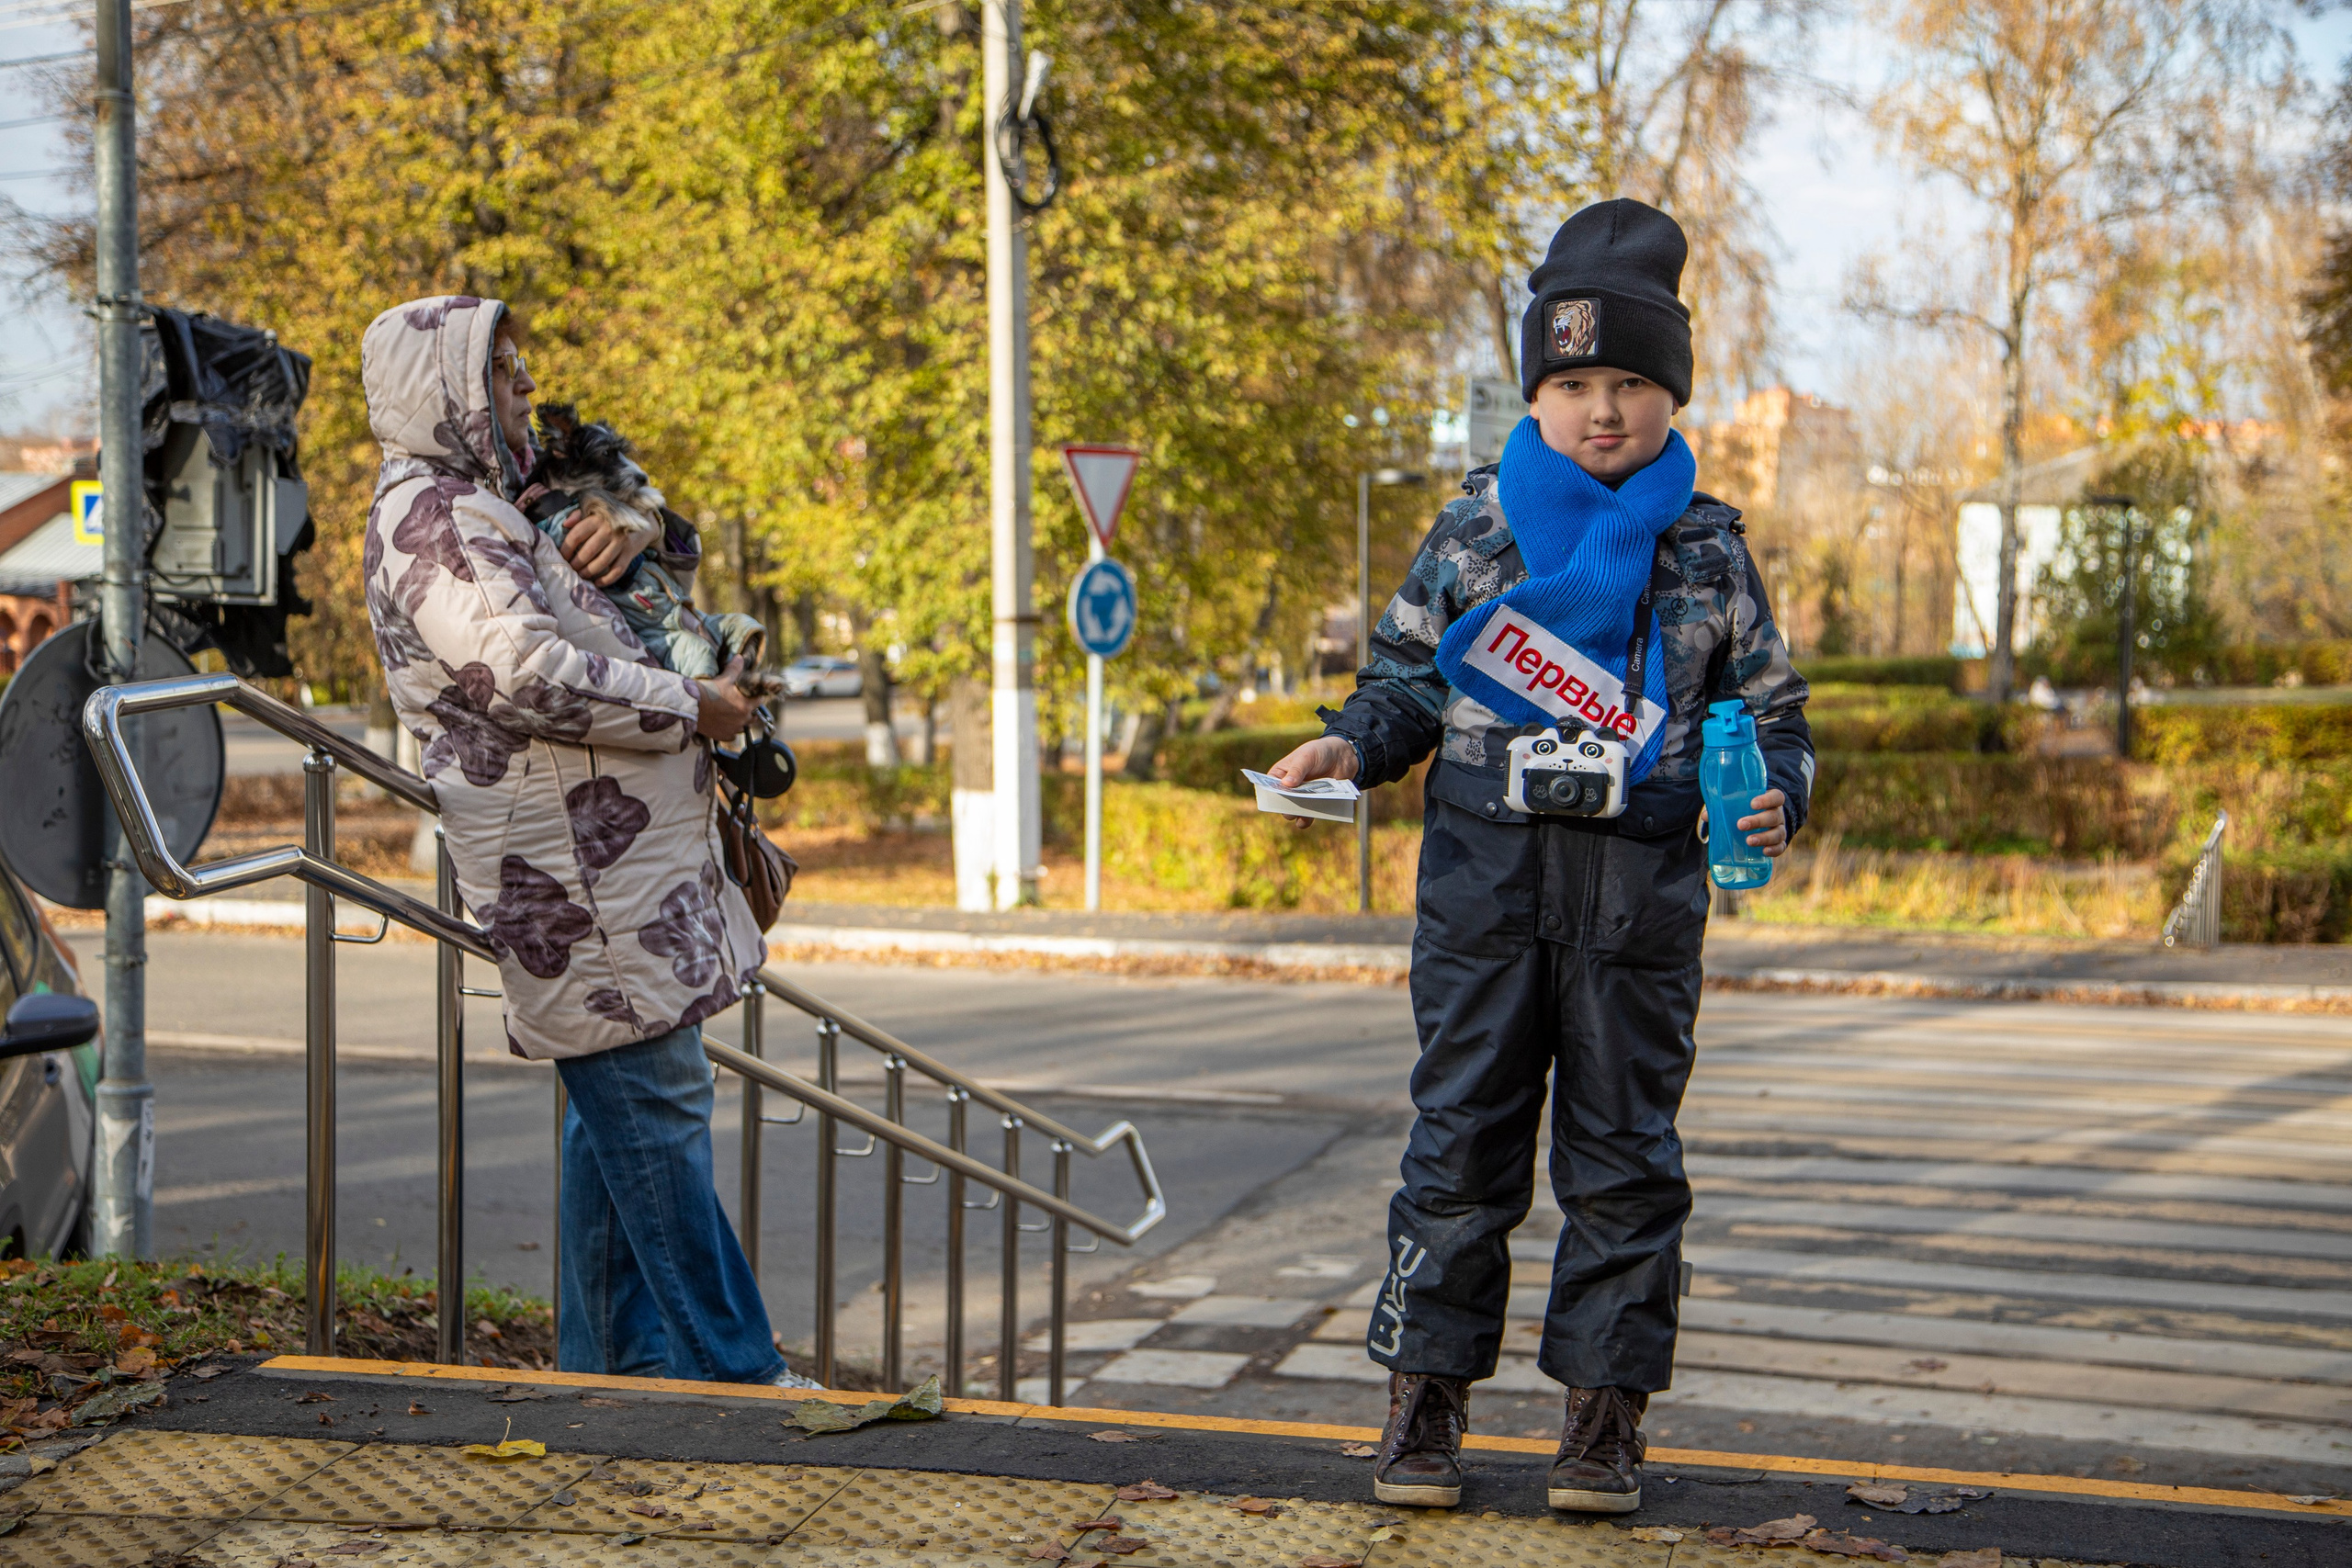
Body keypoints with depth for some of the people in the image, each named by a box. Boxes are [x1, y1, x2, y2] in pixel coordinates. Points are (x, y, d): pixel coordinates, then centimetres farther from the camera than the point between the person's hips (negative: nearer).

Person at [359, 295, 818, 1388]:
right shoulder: (427, 517, -12)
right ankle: (731, 1370, -7)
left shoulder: (481, 508, 21)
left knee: (622, 1105, 13)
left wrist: (614, 539, 8)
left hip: (620, 857, 11)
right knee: (654, 1099, -9)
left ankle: (609, 1359, 19)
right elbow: (526, 672, -24)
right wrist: (691, 710, -15)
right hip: (570, 863, -11)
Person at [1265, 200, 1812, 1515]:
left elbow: (1769, 707, 9)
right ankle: (1428, 1397, 11)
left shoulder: (1707, 549, 6)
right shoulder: (1476, 527, 5)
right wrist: (1352, 745, -7)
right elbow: (1410, 674, 12)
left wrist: (1775, 797, -11)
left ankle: (1607, 1414, 13)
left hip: (1641, 886, 0)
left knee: (1623, 1150, 5)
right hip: (1487, 876, 0)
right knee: (1463, 1142, 3)